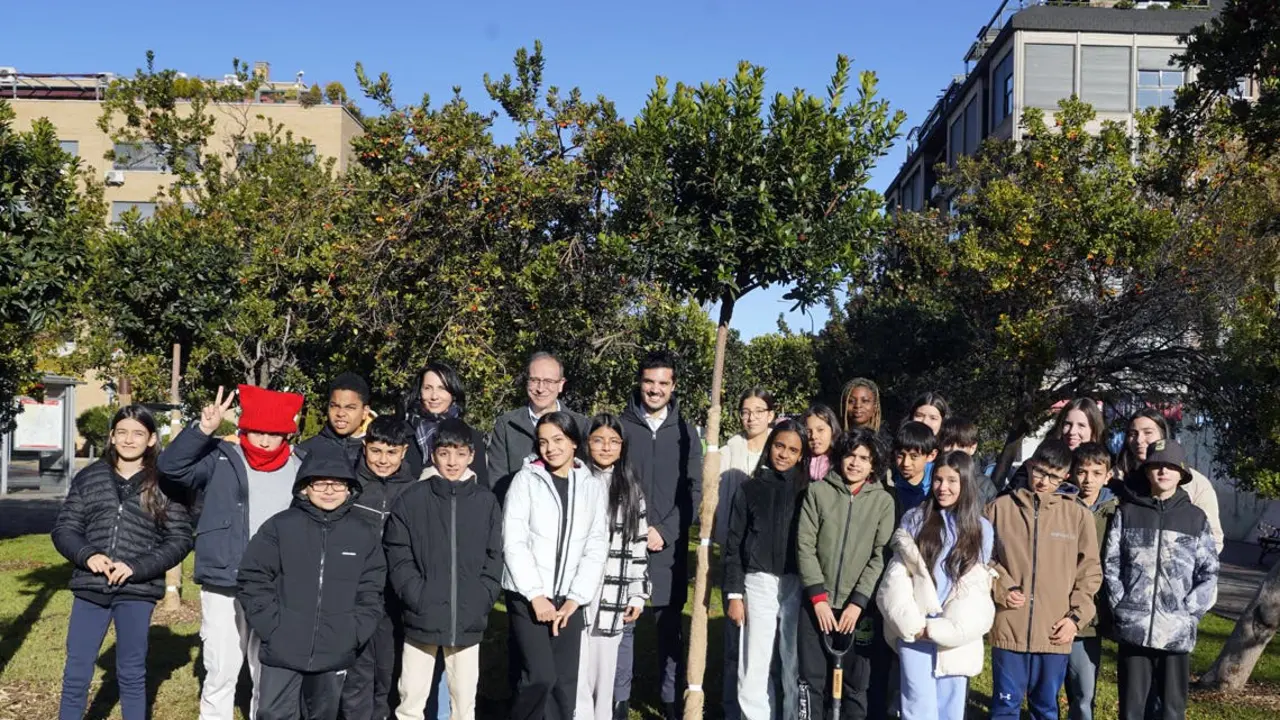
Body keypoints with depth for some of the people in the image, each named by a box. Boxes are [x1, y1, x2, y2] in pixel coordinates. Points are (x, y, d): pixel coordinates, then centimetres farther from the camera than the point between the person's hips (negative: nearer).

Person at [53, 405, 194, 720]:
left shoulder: (165, 484, -1)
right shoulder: (88, 478, 6)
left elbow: (180, 539, -3)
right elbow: (63, 528, 7)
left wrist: (136, 567, -15)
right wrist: (87, 555, -12)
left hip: (137, 592, -2)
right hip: (90, 589, 2)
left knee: (132, 675, 9)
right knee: (75, 675, 7)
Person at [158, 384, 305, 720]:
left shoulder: (299, 470, 4)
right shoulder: (221, 460, -1)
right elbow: (170, 465, -14)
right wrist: (203, 430, -28)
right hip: (224, 586, -2)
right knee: (221, 674, 5)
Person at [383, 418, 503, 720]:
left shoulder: (486, 502, 4)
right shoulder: (411, 500, -1)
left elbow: (494, 558, 6)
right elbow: (398, 558, -3)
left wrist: (481, 600, -5)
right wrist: (419, 599, -13)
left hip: (468, 622, 1)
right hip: (421, 619, -1)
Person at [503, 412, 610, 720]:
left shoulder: (594, 488, 6)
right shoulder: (526, 480, -1)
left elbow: (596, 549, 4)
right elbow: (513, 542, -7)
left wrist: (575, 599, -6)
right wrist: (535, 595, -13)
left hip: (568, 599, 3)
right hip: (527, 595, -3)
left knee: (566, 681, 3)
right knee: (540, 676, -13)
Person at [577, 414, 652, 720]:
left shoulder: (631, 491, 9)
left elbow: (638, 546, 10)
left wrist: (638, 595, 6)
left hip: (613, 596, 2)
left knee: (604, 673, 9)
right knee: (576, 674, -4)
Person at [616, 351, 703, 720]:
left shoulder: (685, 432, 6)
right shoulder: (620, 426, 2)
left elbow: (694, 491, 2)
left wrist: (664, 531, -8)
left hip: (669, 547, 1)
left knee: (670, 624, 8)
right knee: (623, 623, 2)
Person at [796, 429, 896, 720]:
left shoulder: (883, 501, 2)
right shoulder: (817, 491, 2)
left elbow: (881, 555, -2)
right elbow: (805, 545, -1)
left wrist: (858, 601, -10)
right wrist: (818, 596, -8)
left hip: (859, 607, 0)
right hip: (817, 603, 0)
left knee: (856, 684, 5)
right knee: (811, 680, 5)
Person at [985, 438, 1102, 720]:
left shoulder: (1079, 514, 1)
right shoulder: (1001, 507, 0)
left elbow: (1090, 571, 6)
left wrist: (1076, 616, -2)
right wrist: (1000, 588, -8)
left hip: (1054, 633, 1)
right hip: (1009, 628, -1)